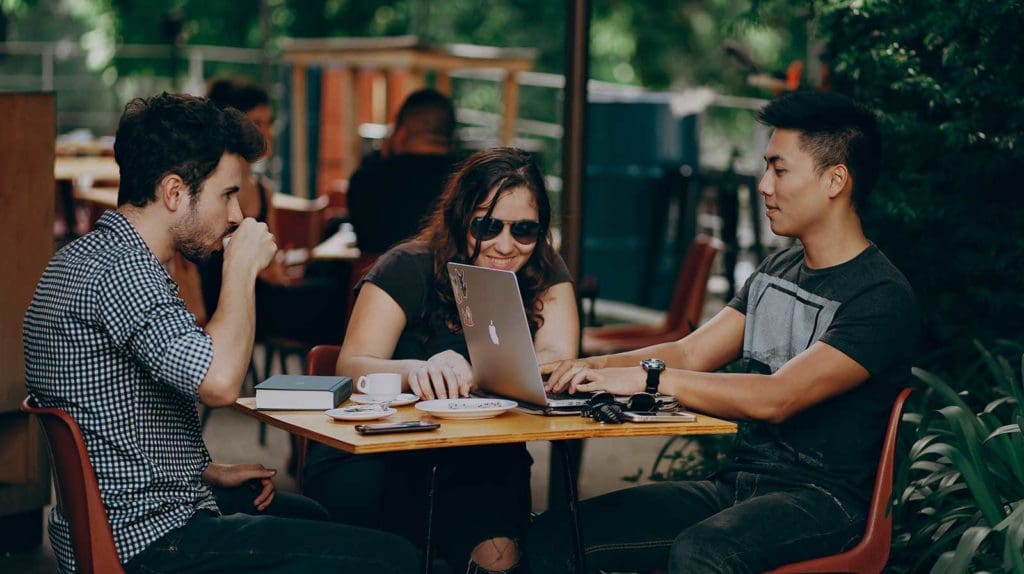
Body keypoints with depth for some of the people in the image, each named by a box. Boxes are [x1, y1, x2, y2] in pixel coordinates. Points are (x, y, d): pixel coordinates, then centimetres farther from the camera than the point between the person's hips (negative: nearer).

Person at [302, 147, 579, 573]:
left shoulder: (545, 274, 2)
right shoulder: (408, 270, -7)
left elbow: (558, 362, -14)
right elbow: (351, 367, -18)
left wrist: (469, 374, -33)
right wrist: (415, 371, -41)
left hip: (482, 461, 2)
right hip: (381, 452, -1)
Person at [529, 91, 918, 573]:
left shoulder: (882, 297, -12)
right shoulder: (777, 271, 16)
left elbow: (776, 398, -23)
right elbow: (690, 354, 12)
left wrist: (649, 378, -25)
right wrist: (592, 367, -5)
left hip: (821, 499, -7)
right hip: (737, 481, 8)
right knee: (555, 535, -11)